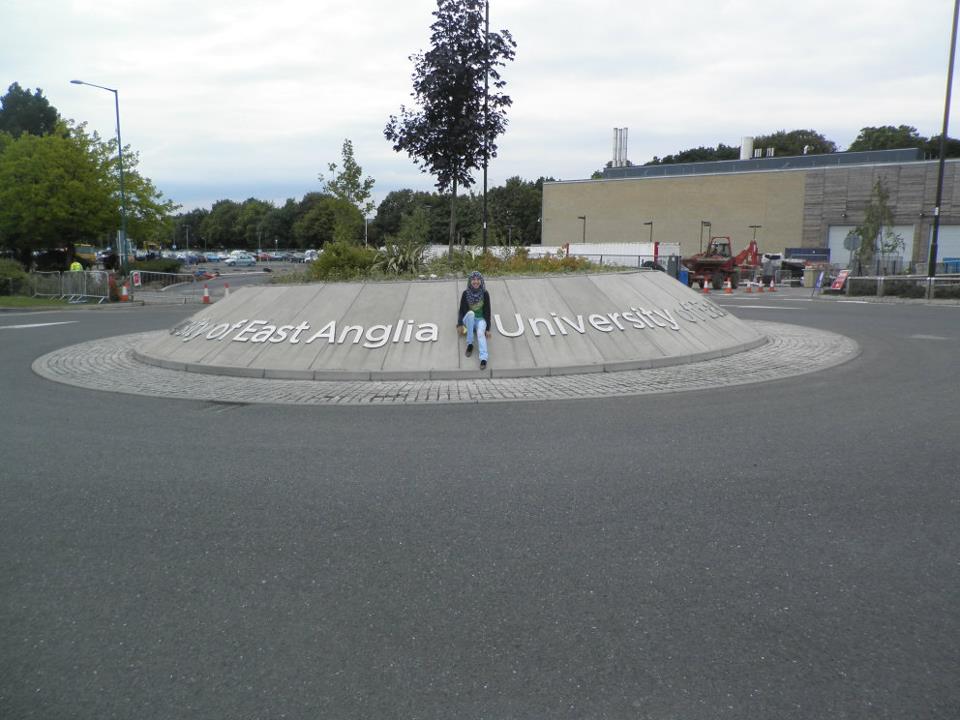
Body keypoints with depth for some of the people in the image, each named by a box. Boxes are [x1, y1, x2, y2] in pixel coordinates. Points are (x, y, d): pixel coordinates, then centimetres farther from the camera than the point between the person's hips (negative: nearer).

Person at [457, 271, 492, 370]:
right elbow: (462, 310, -2)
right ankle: (470, 343, -29)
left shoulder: (485, 294, -7)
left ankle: (483, 358, -52)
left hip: (481, 319, -1)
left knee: (480, 333, -34)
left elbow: (487, 312, -5)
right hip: (468, 319, 1)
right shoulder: (466, 293, -6)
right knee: (470, 313, -35)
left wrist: (488, 329, -10)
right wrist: (460, 324, -16)